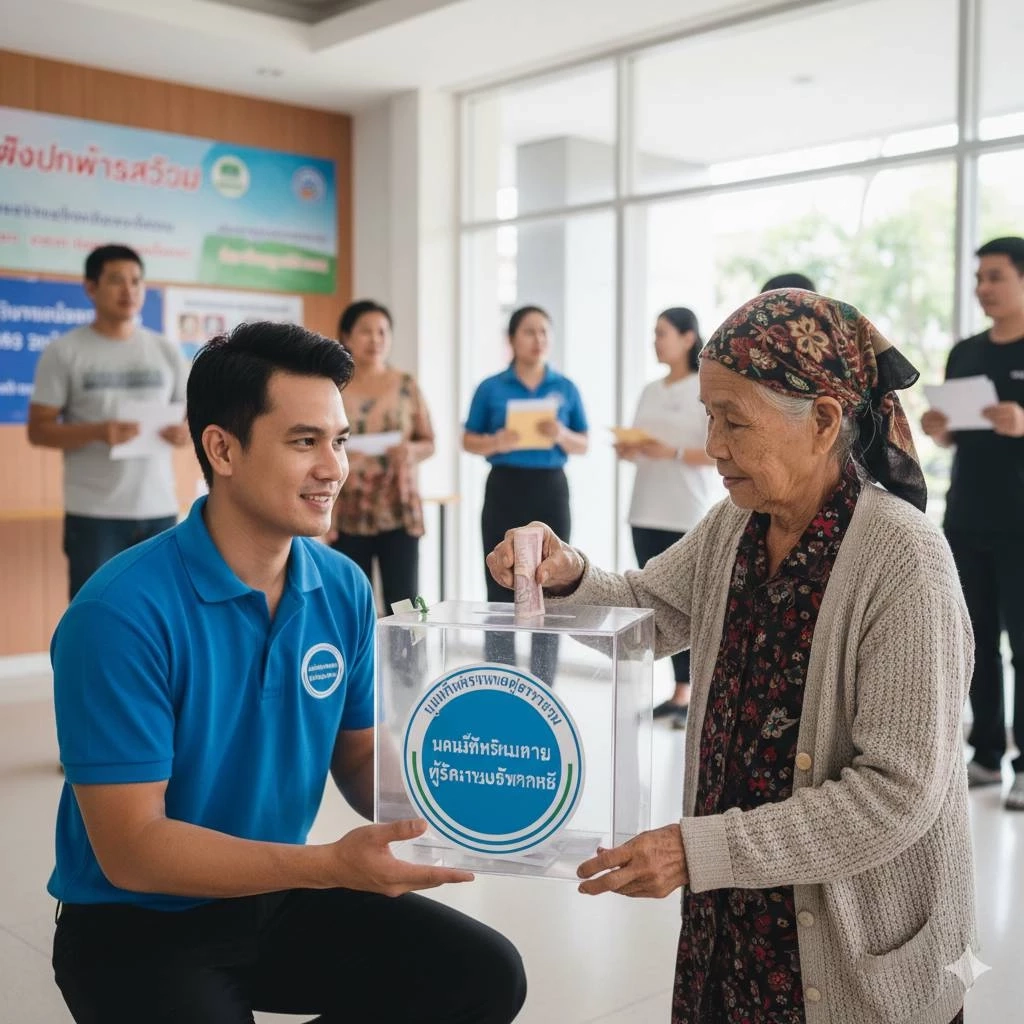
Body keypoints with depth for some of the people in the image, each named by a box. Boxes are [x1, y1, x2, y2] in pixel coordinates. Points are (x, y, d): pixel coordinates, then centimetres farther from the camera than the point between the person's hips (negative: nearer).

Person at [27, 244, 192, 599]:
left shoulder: (167, 351, 9)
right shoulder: (64, 352, -1)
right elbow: (38, 430, -3)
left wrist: (185, 432, -11)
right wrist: (97, 432, -20)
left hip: (159, 509, 4)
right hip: (94, 513, -3)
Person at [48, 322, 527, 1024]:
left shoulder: (344, 590, -6)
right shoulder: (123, 615, -24)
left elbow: (359, 757, 4)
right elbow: (132, 848, -23)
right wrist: (331, 865, -30)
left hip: (281, 897, 5)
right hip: (140, 925, -5)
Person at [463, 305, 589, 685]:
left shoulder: (566, 389, 6)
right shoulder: (491, 389, 2)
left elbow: (584, 446, 8)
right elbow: (469, 441, 5)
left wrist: (563, 435, -13)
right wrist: (497, 443, -15)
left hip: (551, 490, 2)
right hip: (505, 489, -1)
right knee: (500, 589, -1)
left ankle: (543, 687, 14)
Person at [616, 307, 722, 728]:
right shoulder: (650, 391, 15)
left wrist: (672, 453, -22)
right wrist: (627, 450, -4)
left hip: (691, 515, -6)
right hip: (647, 512, 6)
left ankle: (689, 695, 3)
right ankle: (680, 691, 13)